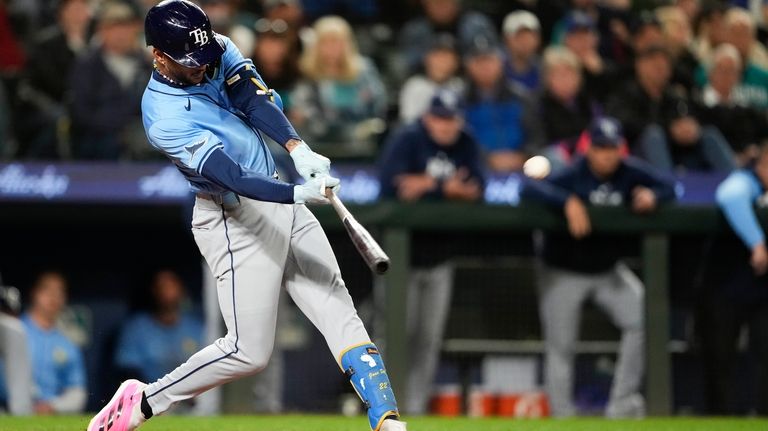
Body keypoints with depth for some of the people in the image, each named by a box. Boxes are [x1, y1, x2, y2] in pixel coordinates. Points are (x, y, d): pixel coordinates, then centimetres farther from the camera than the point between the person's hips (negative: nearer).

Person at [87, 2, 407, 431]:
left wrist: (297, 147, -29)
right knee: (249, 351, -7)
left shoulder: (219, 51, 0)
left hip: (278, 198, 8)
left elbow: (256, 101, -12)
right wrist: (298, 194, -41)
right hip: (236, 220, -8)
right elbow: (232, 177, -29)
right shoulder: (165, 118, -23)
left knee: (339, 310, 0)